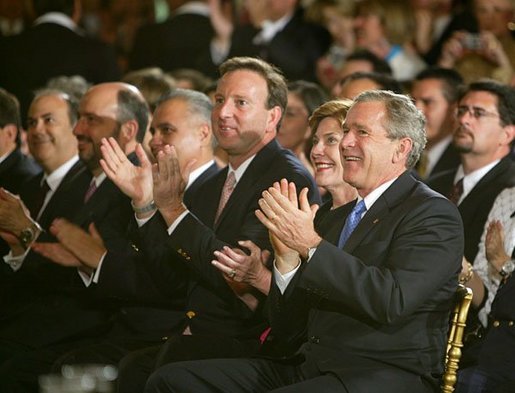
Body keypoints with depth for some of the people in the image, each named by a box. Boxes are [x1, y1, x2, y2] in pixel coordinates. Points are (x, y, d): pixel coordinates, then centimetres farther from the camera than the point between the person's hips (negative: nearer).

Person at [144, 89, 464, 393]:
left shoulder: (434, 213, -2)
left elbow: (393, 301, -20)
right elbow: (289, 328, 16)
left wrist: (311, 245, -18)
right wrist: (287, 255, -2)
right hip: (310, 366, 8)